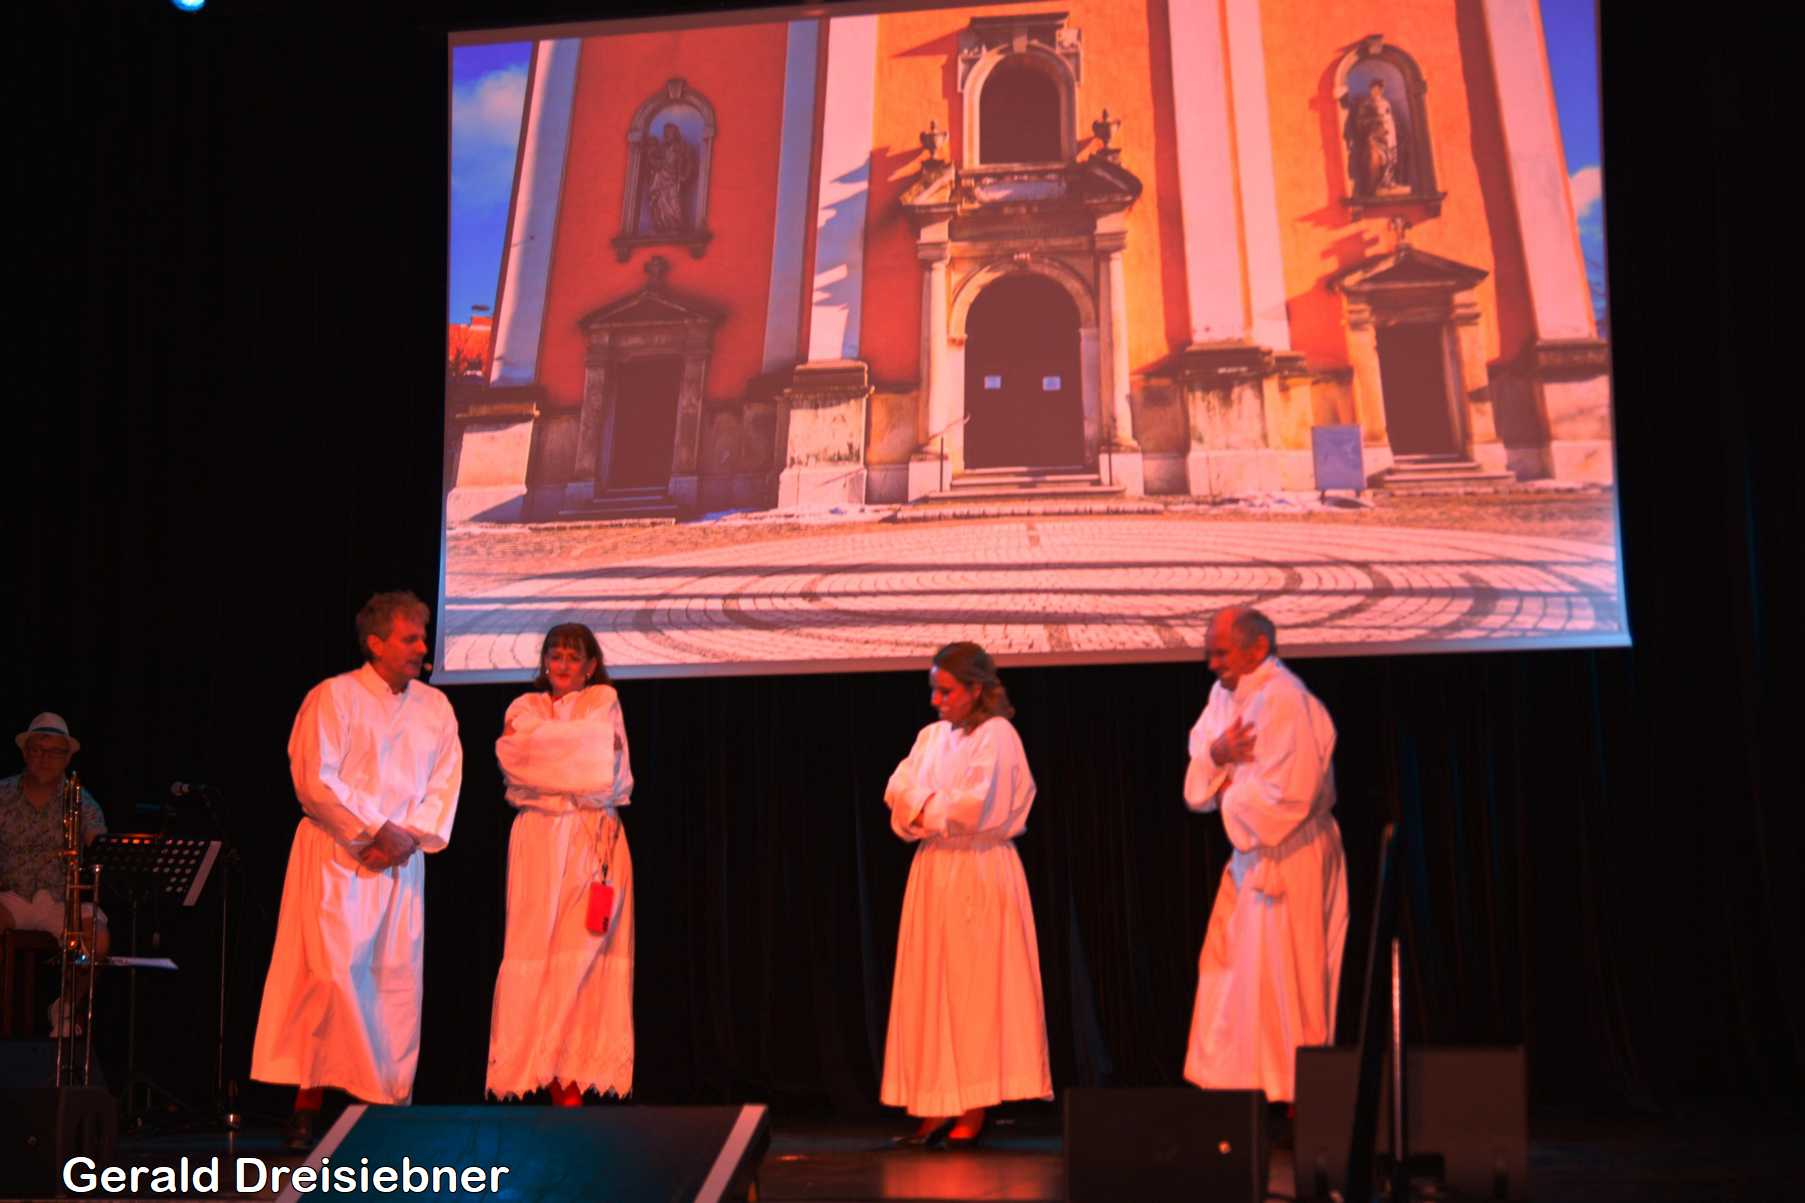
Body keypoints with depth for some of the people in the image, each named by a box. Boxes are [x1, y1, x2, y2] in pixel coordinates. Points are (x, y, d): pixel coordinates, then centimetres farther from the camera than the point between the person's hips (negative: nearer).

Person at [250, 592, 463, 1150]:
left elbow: (445, 784, 10)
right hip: (338, 857, -5)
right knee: (333, 975, -12)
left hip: (401, 864, 5)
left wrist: (409, 837, -6)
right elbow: (316, 781, -11)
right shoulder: (333, 697, -2)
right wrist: (378, 831, -12)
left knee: (398, 981, 2)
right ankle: (307, 1104, -6)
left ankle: (390, 1105, 6)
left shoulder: (436, 707, 14)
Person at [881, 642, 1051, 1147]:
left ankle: (975, 1111, -1)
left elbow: (975, 805, -18)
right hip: (934, 873, 7)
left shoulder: (997, 734, -7)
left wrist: (924, 807, -4)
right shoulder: (932, 736, 13)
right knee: (932, 988, 4)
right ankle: (939, 1109, 8)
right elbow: (897, 790, 3)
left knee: (975, 989, -5)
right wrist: (937, 802, -13)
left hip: (980, 874, -7)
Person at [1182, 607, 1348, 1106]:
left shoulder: (1284, 701, -21)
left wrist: (1228, 798, -10)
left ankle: (1296, 1097, 6)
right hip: (1249, 854, 9)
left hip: (1286, 856, -9)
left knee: (1277, 980, -3)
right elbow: (1198, 771, 9)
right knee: (1227, 971, 14)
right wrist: (1215, 753, -13)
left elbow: (1285, 798, -25)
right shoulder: (1225, 694, 8)